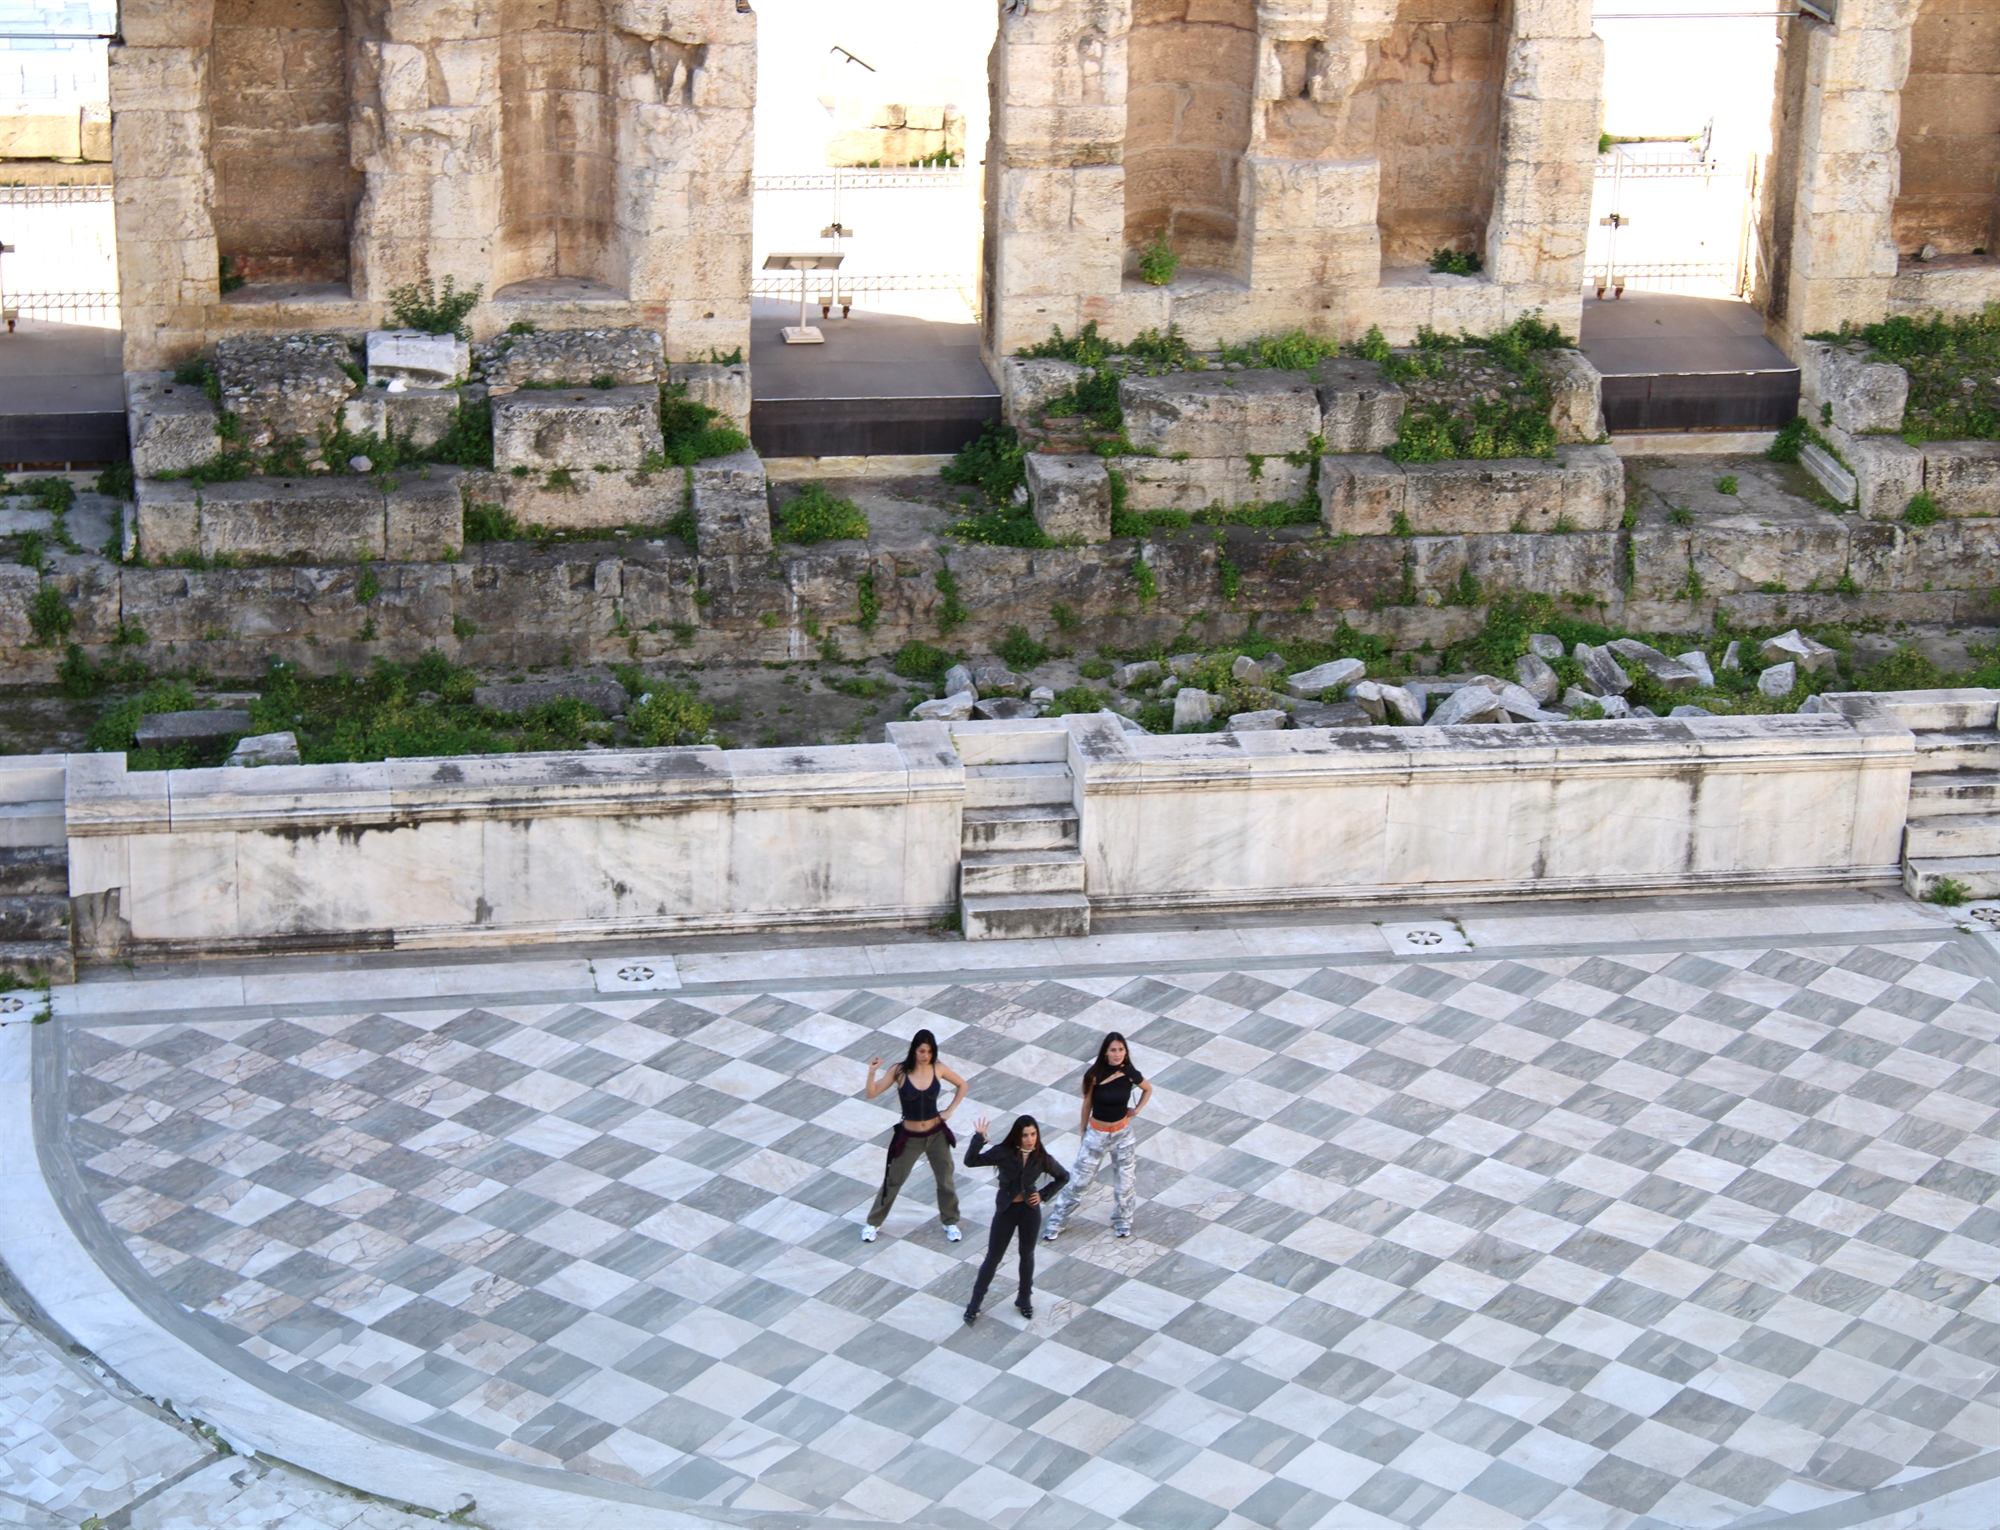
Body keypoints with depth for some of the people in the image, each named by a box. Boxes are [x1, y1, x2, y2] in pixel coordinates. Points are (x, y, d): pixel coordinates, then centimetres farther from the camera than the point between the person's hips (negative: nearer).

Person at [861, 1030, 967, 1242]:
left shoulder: (938, 1069, -9)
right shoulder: (900, 1071, -15)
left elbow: (962, 1085, 7)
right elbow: (872, 1094, -17)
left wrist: (950, 1110, -1)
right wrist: (871, 1072, -33)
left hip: (937, 1135, 2)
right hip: (909, 1138, -2)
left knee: (945, 1181, 14)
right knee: (893, 1181, 9)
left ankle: (951, 1222, 35)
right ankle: (873, 1223, 26)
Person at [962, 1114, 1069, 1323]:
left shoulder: (1041, 1158, -10)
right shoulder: (1004, 1153, -17)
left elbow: (1063, 1177, 7)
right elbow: (971, 1161, -23)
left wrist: (1044, 1194, -3)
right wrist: (979, 1138, -35)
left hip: (1030, 1210, 2)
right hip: (1006, 1210, -2)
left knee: (1027, 1255, 17)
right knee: (993, 1257, 7)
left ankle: (1025, 1299, 35)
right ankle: (975, 1302, 20)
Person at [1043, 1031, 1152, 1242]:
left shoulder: (1130, 1074, -14)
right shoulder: (1095, 1075, -19)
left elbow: (1148, 1090, 8)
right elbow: (1087, 1103, -4)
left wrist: (1137, 1109, -3)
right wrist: (1083, 1130, 4)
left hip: (1122, 1133, 2)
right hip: (1096, 1134, -2)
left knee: (1125, 1181, 13)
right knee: (1080, 1180, 5)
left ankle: (1122, 1221, 35)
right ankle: (1056, 1221, 18)